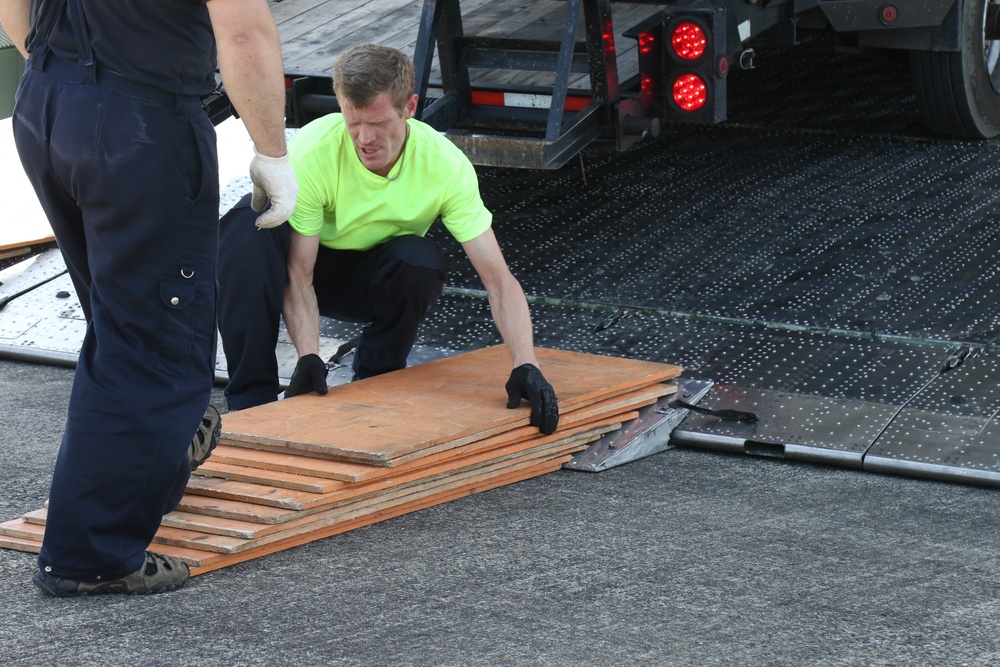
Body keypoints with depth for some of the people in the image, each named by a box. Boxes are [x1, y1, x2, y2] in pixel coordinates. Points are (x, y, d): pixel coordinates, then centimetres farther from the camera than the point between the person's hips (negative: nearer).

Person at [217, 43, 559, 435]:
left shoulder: (447, 166, -25)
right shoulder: (310, 153, -29)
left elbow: (499, 281, -27)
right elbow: (298, 277, -25)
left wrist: (525, 366, -41)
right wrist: (308, 357, -40)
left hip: (377, 277, 1)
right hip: (306, 259, -1)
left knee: (421, 260, -34)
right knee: (246, 226, -33)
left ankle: (375, 381, -6)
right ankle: (252, 402, -27)